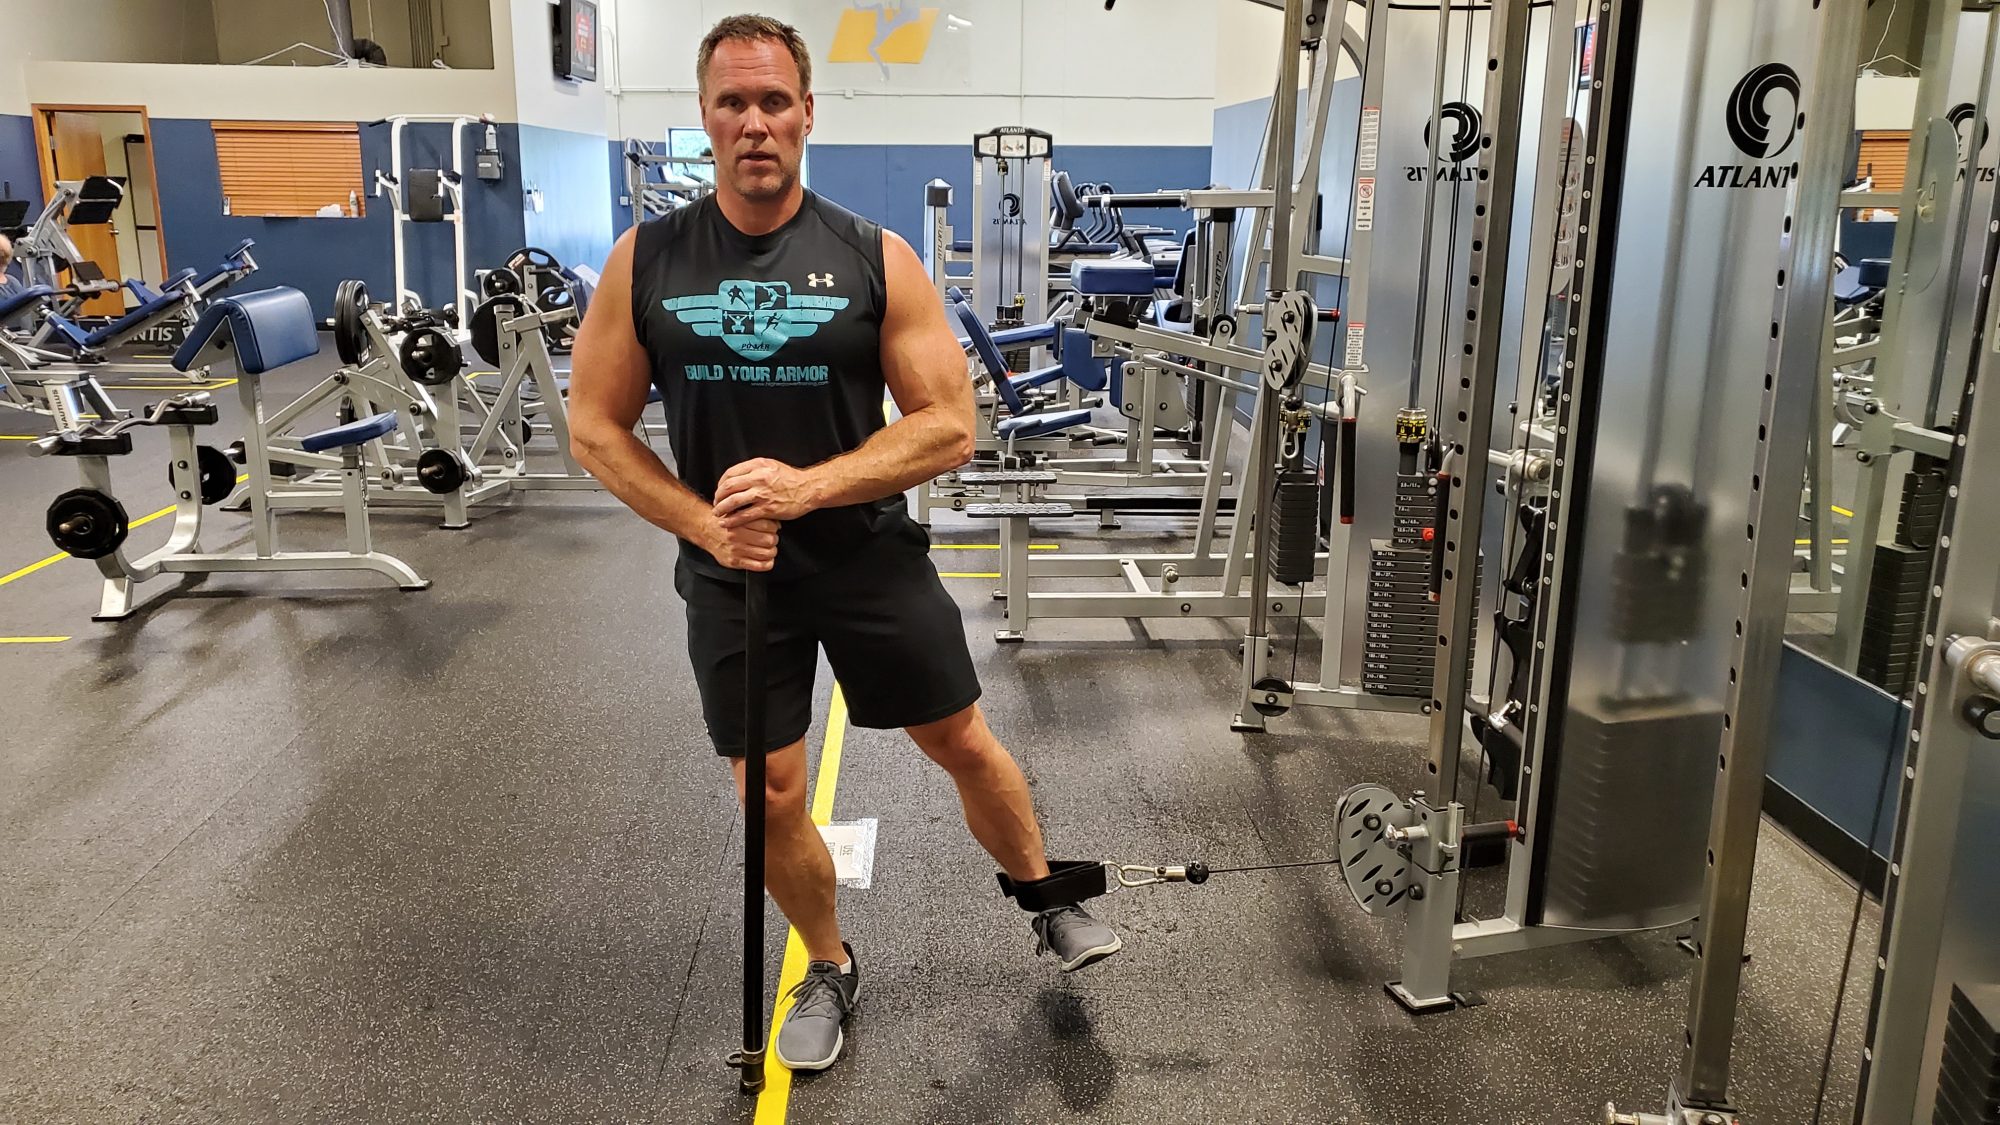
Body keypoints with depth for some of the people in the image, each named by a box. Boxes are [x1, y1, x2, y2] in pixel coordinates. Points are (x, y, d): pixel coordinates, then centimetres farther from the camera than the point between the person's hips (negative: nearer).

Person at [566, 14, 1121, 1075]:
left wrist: (808, 486, -22)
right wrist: (703, 521, -14)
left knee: (962, 743, 11)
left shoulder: (877, 258, -8)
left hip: (871, 557, -1)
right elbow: (594, 427, 0)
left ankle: (1048, 907, 38)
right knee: (771, 797, 8)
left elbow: (949, 426, -10)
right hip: (731, 573, 1)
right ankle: (830, 971, 35)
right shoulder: (646, 260, -4)